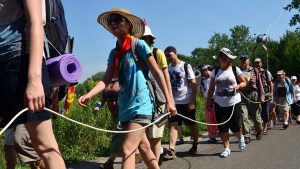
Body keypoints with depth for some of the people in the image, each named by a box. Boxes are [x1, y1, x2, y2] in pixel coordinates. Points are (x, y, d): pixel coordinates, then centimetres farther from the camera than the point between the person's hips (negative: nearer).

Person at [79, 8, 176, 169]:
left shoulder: (139, 45, -6)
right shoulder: (114, 53, 10)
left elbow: (157, 73, -6)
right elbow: (106, 79, 1)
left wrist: (168, 100, -8)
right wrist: (89, 94, -16)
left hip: (141, 103, -7)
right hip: (125, 106, 7)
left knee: (127, 149, -15)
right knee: (143, 146, 17)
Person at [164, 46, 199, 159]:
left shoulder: (186, 66, -5)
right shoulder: (168, 68, 7)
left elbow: (194, 84, -8)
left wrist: (192, 101, -15)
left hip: (187, 101, -3)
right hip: (173, 102, 3)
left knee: (191, 125, 11)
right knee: (172, 125, -7)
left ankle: (195, 145, 30)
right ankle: (171, 150, -12)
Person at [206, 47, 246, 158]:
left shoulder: (235, 69, -2)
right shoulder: (215, 72, 6)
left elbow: (244, 82, 4)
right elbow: (211, 88, 8)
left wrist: (238, 86, -17)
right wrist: (208, 101, 4)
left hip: (234, 103, -2)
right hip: (219, 104, 3)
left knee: (235, 126, 1)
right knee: (222, 127, 2)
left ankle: (240, 138, 35)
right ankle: (226, 148, 13)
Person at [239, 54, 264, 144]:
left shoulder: (255, 71, 5)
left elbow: (259, 84, 3)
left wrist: (261, 96, -3)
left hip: (253, 95, 0)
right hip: (242, 95, 0)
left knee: (256, 116, 9)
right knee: (244, 116, -8)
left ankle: (259, 132, 35)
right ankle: (246, 136, -4)